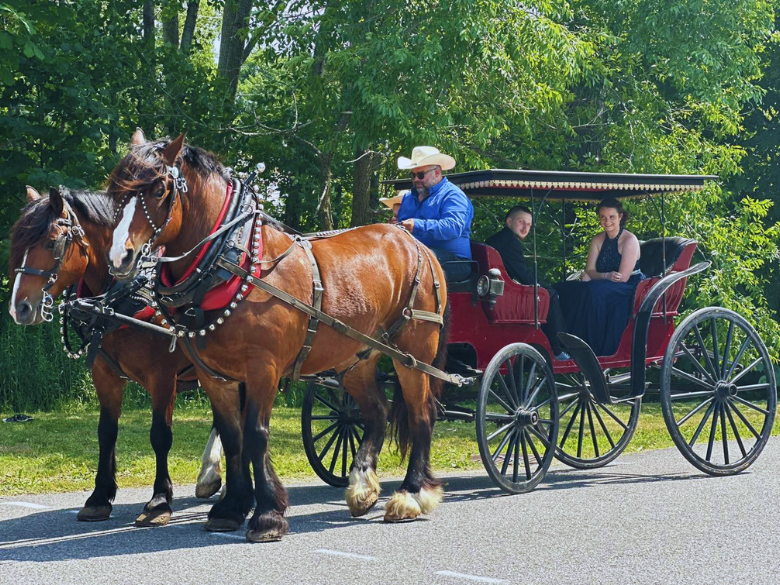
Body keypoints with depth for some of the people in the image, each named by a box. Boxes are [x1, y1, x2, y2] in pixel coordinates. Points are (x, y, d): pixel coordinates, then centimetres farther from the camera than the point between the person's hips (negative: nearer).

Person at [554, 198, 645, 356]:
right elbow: (589, 272, 1)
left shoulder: (629, 240, -9)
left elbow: (623, 278, -15)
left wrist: (600, 277, -10)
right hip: (605, 287, 7)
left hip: (630, 289, -7)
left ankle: (594, 347, -31)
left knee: (594, 290, -37)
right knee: (562, 289, -15)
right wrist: (607, 276, -19)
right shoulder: (598, 241, 10)